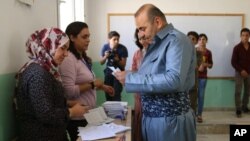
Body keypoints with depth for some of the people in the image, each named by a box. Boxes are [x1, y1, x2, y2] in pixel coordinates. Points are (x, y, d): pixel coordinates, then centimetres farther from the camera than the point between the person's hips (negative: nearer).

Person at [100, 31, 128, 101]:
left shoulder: (123, 48, -18)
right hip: (108, 71, 3)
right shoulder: (105, 47, -10)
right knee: (108, 93, 6)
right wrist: (105, 57, -22)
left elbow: (123, 65, -11)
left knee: (116, 94, -15)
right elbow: (101, 63, -2)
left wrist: (117, 60, -30)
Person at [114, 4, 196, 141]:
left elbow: (174, 80, -29)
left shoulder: (177, 40, -15)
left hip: (170, 119, -8)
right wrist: (132, 75, 0)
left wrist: (130, 79, -24)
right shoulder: (155, 44, 13)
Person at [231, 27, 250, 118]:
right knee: (238, 91, -4)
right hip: (239, 73, -4)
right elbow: (233, 62, -8)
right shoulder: (237, 48, -7)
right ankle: (238, 109, 3)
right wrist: (241, 70, -16)